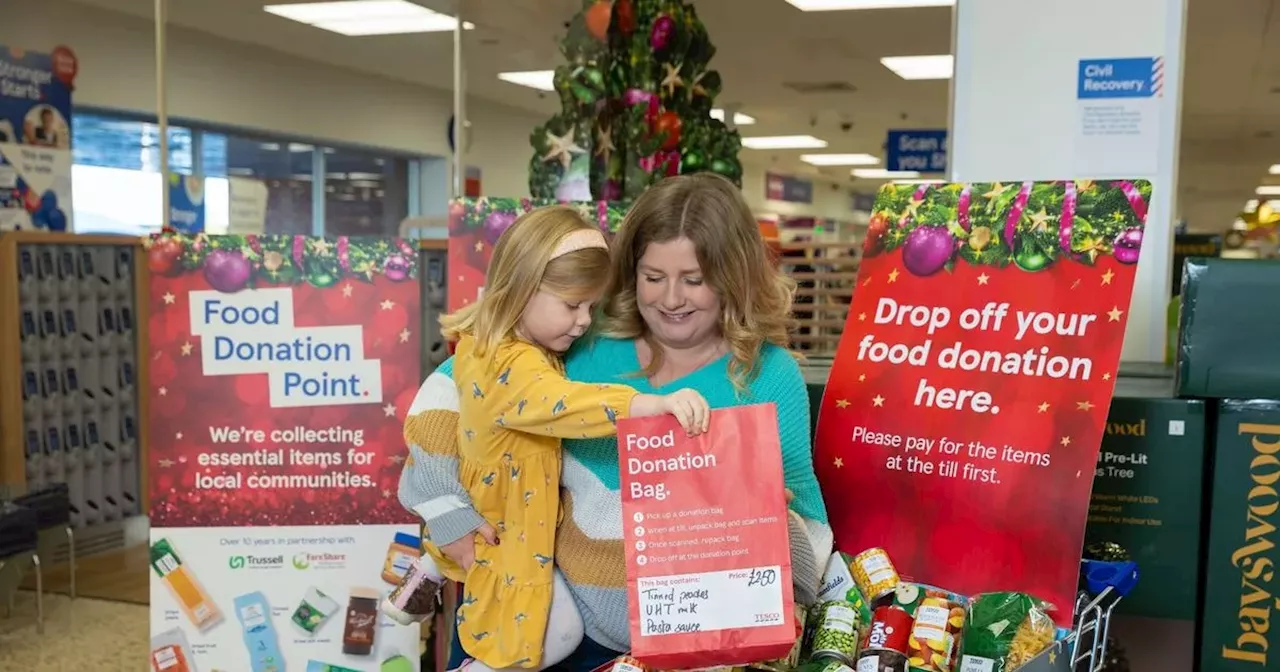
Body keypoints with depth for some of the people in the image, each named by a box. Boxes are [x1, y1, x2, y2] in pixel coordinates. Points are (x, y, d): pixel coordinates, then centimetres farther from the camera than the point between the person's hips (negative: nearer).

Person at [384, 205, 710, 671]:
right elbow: (570, 404, -52)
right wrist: (658, 404, -60)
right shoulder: (514, 367, -36)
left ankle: (431, 573, 35)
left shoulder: (484, 341, -6)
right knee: (562, 634, 1)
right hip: (503, 532, -9)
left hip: (485, 517, 9)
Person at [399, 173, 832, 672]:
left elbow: (811, 528, -3)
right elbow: (450, 383, 2)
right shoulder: (584, 347, -4)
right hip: (570, 624, -1)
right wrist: (446, 506, -8)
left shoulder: (770, 376, -6)